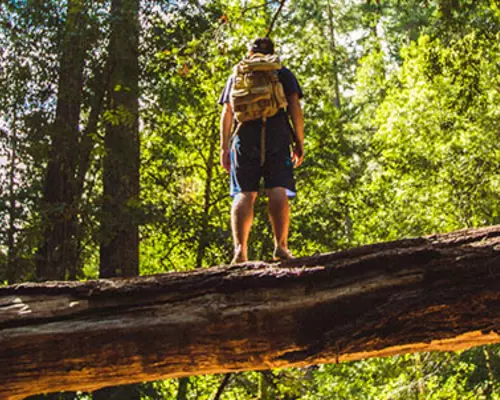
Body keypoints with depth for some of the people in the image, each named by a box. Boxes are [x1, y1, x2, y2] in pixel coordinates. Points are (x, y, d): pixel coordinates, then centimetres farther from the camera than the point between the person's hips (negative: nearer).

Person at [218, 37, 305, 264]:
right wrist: (299, 142, 7)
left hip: (244, 140, 1)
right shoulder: (283, 74, 16)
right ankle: (280, 245, -20)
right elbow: (295, 109, 5)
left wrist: (224, 147, 11)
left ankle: (240, 248, -15)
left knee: (244, 194, -3)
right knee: (278, 190, -8)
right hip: (277, 138, -1)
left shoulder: (236, 76, 20)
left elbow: (227, 113, 12)